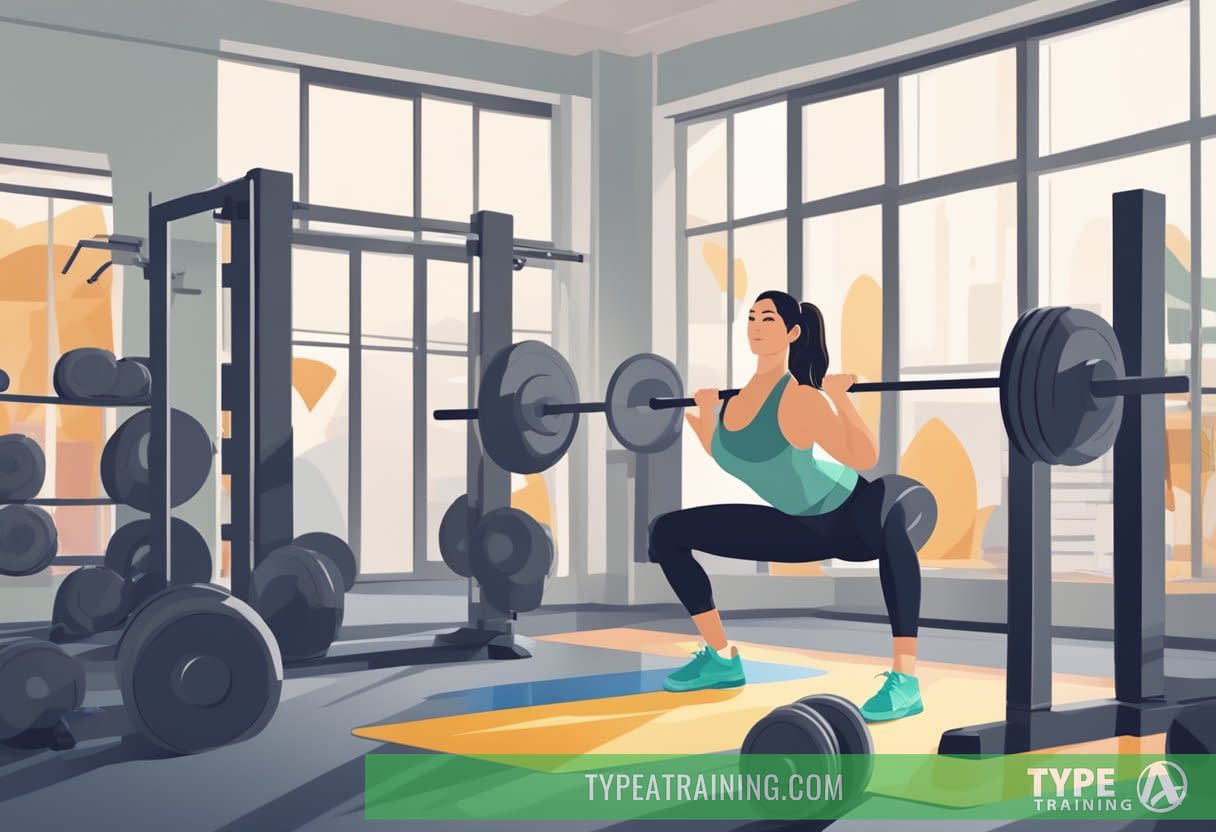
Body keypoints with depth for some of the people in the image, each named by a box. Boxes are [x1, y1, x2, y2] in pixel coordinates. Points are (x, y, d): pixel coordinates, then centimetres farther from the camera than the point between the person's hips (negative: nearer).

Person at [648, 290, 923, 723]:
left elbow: (865, 458, -34)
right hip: (800, 528, 8)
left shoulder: (800, 399, -26)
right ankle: (722, 658, 14)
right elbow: (728, 459, 13)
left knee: (891, 520, -47)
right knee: (667, 532, 5)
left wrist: (841, 397, -39)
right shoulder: (737, 399, -5)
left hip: (853, 519, -7)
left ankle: (905, 680, -40)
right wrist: (701, 414, 14)